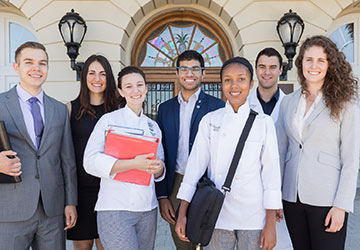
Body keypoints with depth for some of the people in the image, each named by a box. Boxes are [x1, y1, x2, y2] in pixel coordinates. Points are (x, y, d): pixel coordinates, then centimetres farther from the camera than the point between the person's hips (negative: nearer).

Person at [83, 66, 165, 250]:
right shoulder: (109, 120, -2)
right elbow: (91, 162, -13)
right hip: (115, 208, -5)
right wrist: (134, 164, -21)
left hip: (147, 209, 5)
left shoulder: (153, 126, 13)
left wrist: (158, 168, -6)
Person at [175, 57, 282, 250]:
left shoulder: (264, 123, -1)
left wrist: (271, 224, -3)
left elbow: (271, 171, -1)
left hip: (253, 218, 0)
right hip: (216, 215, 1)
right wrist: (182, 214, -1)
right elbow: (195, 165, 1)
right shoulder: (209, 121, 2)